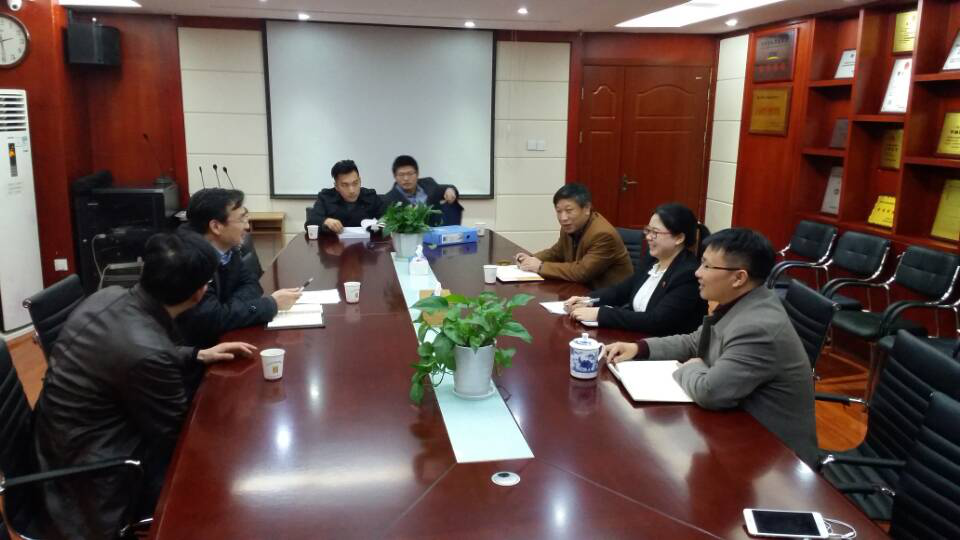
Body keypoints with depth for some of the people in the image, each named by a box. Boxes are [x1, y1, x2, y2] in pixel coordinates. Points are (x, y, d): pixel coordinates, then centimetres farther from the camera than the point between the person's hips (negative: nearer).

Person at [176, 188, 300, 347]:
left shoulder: (224, 245, -2)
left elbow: (250, 284, 6)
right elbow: (212, 319, -31)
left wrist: (231, 309, -15)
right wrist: (271, 304, -22)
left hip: (215, 337, 7)